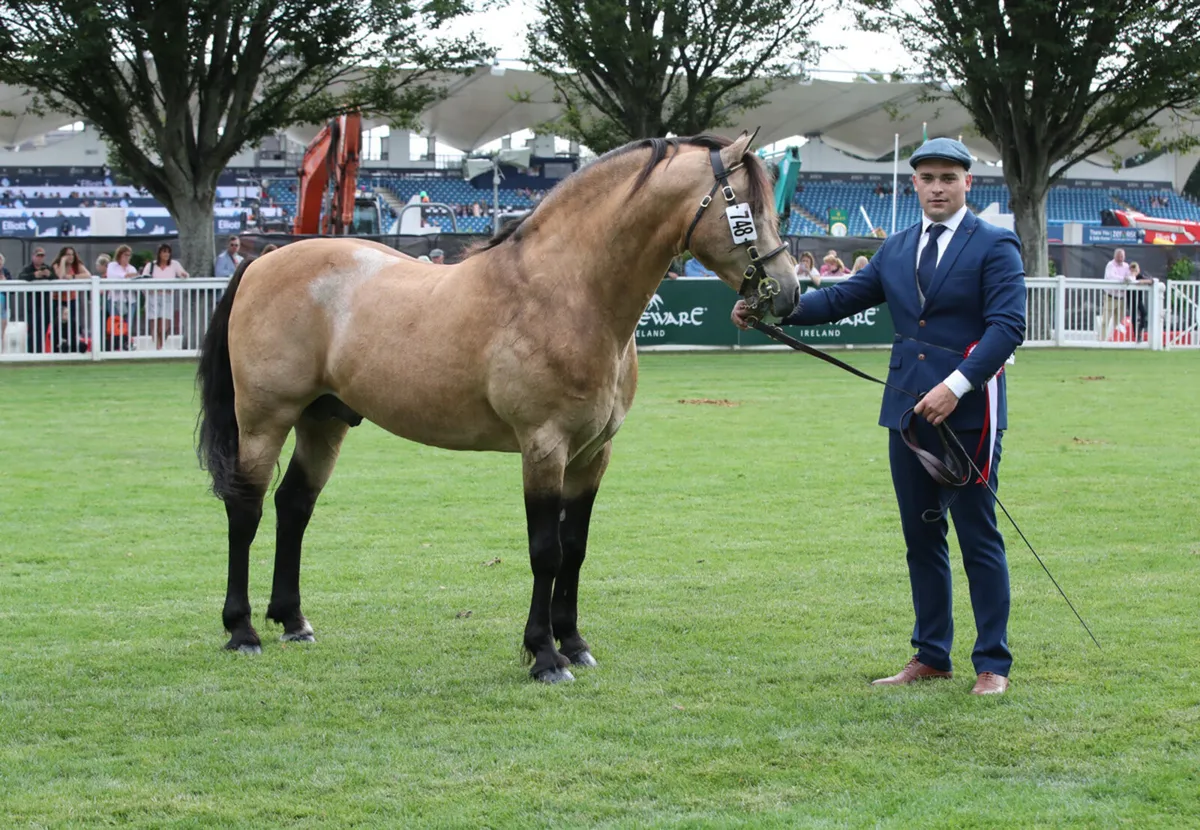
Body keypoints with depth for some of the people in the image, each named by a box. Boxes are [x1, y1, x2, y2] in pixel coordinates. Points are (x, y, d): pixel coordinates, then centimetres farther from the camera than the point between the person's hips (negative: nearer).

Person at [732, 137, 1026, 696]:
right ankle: (930, 656, 21)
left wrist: (957, 386, -26)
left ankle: (992, 664, 6)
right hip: (908, 411, 6)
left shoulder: (995, 247, -6)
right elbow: (843, 298, 13)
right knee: (921, 538, 12)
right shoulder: (897, 250, 14)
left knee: (979, 539, -2)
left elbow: (1008, 325, -15)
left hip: (968, 412, -6)